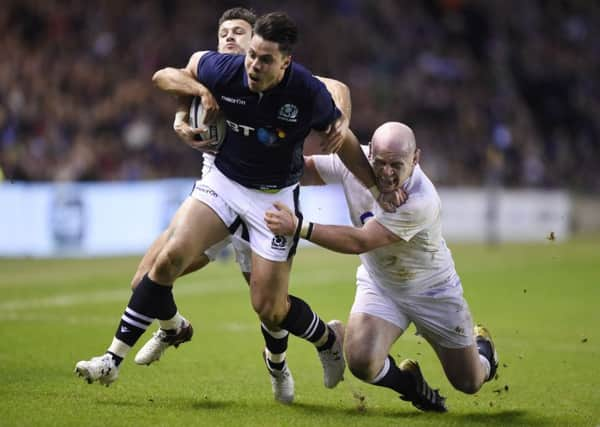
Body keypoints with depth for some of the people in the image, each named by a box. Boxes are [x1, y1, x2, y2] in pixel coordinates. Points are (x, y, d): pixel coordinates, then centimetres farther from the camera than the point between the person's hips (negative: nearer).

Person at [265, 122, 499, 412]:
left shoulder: (421, 202, -36)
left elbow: (359, 242, -37)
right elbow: (305, 169, -7)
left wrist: (299, 227, -45)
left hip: (432, 291, -3)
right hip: (379, 284, 3)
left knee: (468, 383, 8)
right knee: (361, 361, -26)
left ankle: (481, 345, 48)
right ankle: (410, 383, 12)